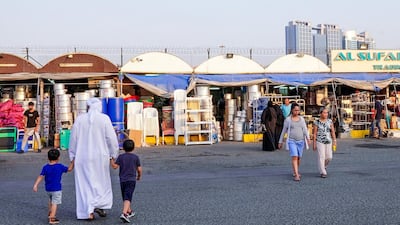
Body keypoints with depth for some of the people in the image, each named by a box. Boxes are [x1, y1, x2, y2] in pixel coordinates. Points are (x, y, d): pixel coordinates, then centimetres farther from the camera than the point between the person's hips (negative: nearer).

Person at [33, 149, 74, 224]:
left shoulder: (45, 167, -3)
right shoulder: (60, 166, -10)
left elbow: (41, 176, -8)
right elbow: (69, 169, 0)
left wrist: (35, 185, -9)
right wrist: (73, 162, 14)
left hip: (48, 189, 5)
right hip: (56, 189, -5)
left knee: (51, 201, 27)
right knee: (55, 203, -2)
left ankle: (50, 214, 38)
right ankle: (52, 218, -6)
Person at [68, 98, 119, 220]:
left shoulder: (80, 119, 0)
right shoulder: (104, 118, -6)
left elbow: (73, 138, 4)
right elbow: (111, 138, -8)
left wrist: (72, 157, 12)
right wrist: (113, 155, 2)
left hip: (83, 157, 1)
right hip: (100, 156, -1)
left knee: (85, 183, 8)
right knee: (102, 181, 17)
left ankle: (89, 211, 5)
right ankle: (98, 205, 2)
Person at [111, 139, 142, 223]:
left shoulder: (121, 157, 1)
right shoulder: (136, 157, 0)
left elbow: (115, 166, -7)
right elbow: (139, 169, 1)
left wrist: (111, 159, 9)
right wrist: (139, 176, 20)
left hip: (122, 180, 2)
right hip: (131, 180, -2)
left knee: (125, 197, 20)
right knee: (127, 198, -11)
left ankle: (129, 211, 34)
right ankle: (124, 213, -28)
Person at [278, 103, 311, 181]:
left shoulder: (301, 119, 9)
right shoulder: (288, 120, 0)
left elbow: (305, 129, 2)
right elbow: (284, 131, 6)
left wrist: (308, 138, -14)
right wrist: (280, 142, 8)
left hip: (301, 141, 4)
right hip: (292, 141, -4)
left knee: (299, 158, 11)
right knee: (294, 157, -15)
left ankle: (295, 172, 32)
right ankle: (296, 175, -17)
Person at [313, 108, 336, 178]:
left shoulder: (330, 121, 4)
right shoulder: (316, 122, -3)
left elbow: (333, 132, 1)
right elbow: (314, 133, -2)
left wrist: (334, 141, -9)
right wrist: (314, 144, -4)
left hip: (328, 141, 3)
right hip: (320, 141, -3)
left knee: (329, 157, 3)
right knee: (321, 157, -7)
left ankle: (323, 166, 32)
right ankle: (322, 173, -1)